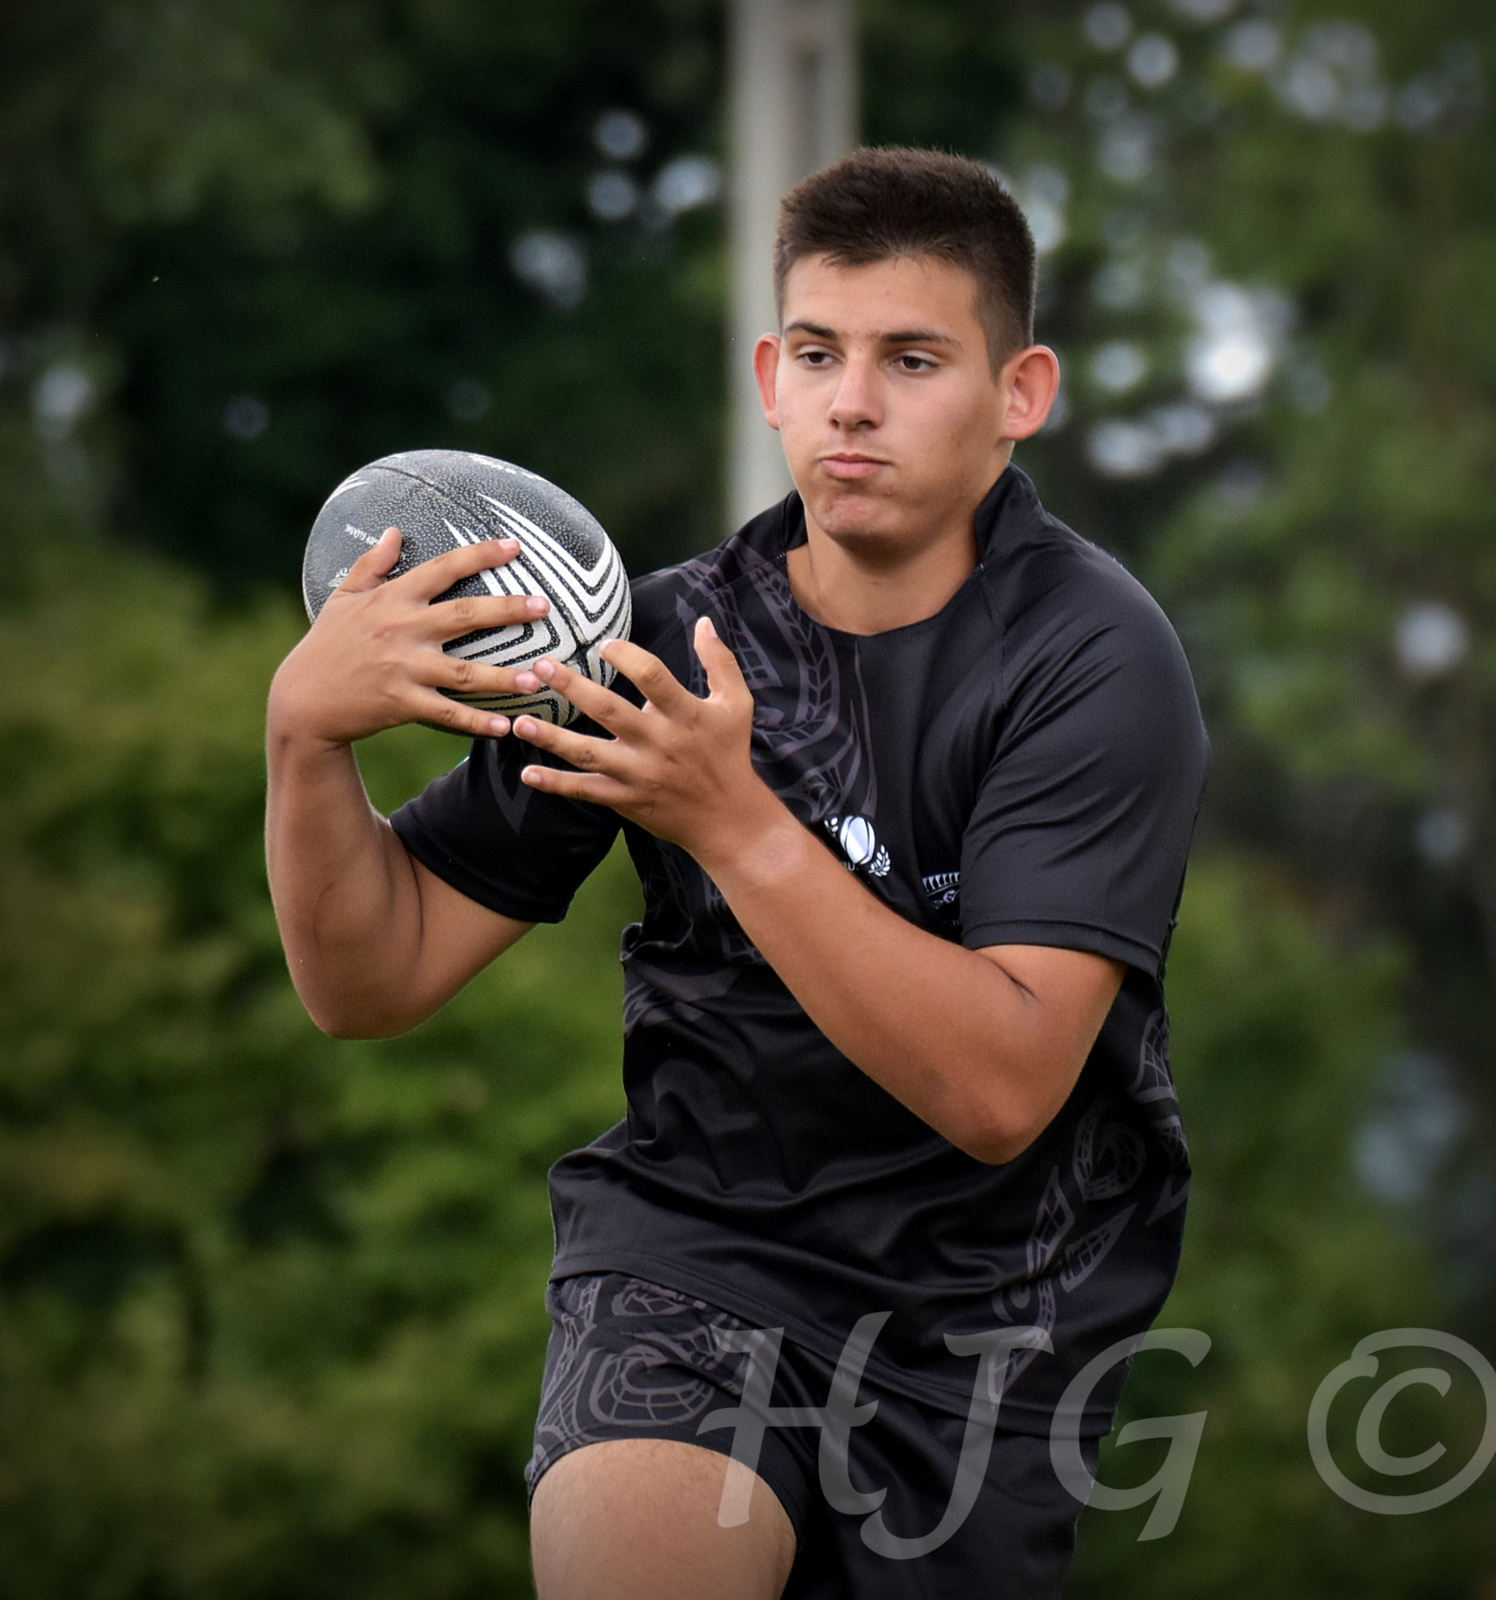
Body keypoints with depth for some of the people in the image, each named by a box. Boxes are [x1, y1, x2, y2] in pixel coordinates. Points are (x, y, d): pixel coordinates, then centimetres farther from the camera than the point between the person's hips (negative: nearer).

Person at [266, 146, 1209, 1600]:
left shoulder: (1092, 660, -10)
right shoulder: (658, 639, 0)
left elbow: (1000, 1087, -22)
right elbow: (374, 982, 2)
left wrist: (732, 819, -30)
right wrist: (304, 730, -17)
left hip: (992, 1298, 0)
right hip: (695, 1231, 0)